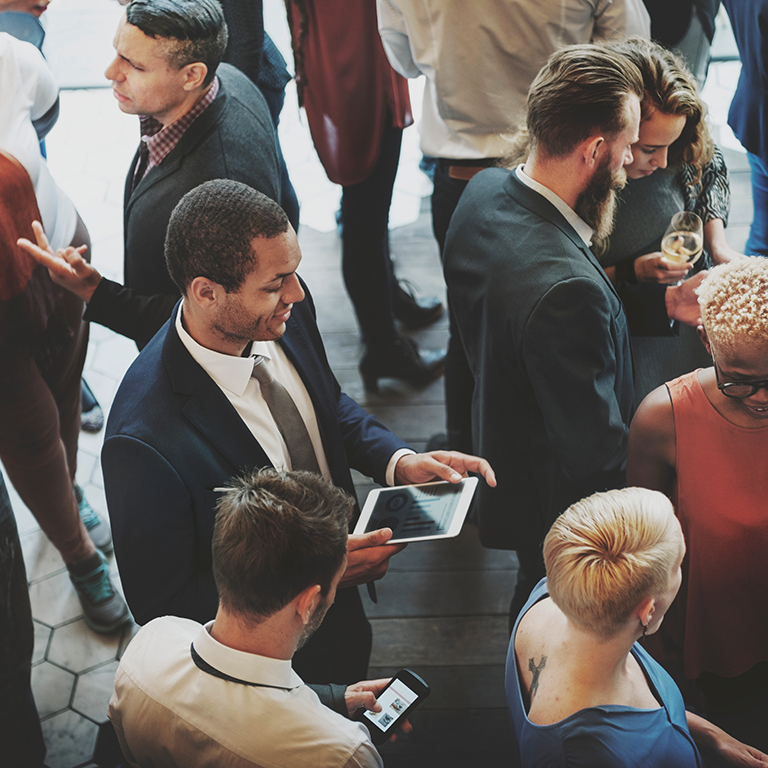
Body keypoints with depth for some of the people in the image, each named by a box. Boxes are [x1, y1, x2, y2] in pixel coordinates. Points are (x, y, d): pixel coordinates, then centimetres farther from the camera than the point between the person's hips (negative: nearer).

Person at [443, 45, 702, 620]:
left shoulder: (485, 191, -13)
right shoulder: (567, 288, -42)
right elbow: (596, 454, -32)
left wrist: (661, 307, -3)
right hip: (560, 505, -8)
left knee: (536, 597, 36)